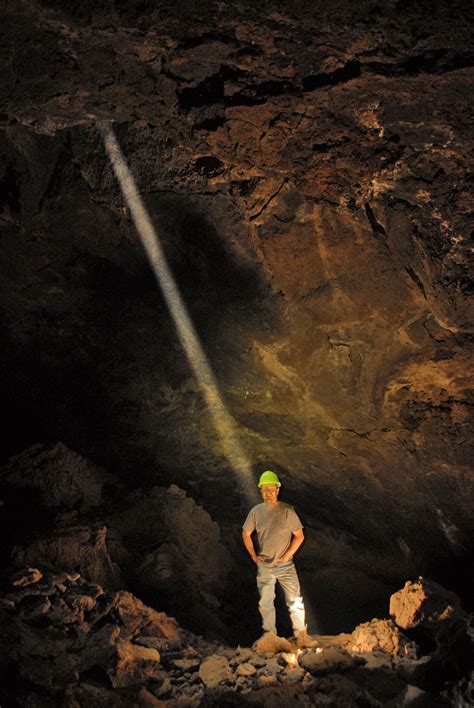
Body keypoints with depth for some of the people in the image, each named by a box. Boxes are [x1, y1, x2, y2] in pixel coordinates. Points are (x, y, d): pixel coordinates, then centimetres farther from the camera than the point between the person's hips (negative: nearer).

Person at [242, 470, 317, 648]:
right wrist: (253, 556, 4)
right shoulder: (256, 511, -2)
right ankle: (269, 635, 26)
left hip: (285, 566, -2)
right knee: (265, 603, 11)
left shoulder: (287, 511, -10)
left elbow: (299, 535, -5)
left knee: (295, 601, -2)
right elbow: (246, 534, 11)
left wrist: (287, 555, -10)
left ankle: (301, 636, 8)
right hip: (263, 566, 3)